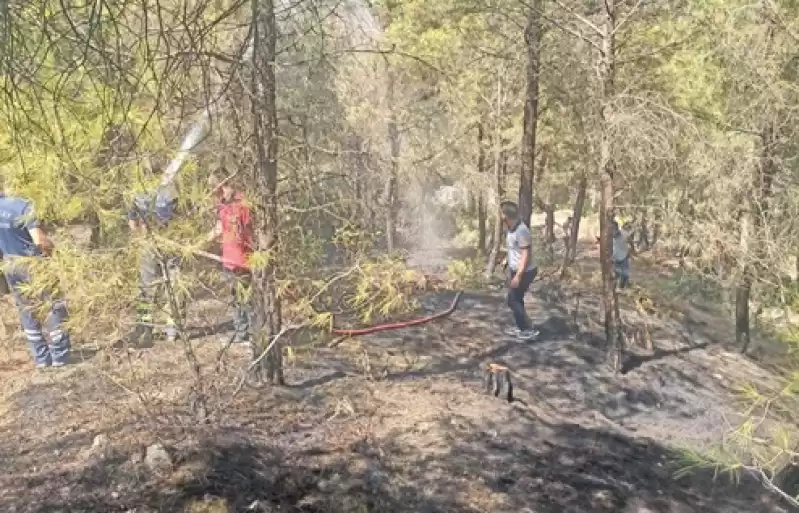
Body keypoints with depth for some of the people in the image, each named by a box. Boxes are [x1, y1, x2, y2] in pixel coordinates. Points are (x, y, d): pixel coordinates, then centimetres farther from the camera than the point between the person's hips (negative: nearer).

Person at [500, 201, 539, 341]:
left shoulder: (521, 231, -25)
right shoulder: (511, 229, 5)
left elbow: (526, 254, -25)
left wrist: (518, 276, -26)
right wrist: (510, 270, 20)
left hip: (524, 272, -10)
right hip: (516, 271, 10)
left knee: (513, 301, -3)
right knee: (516, 300, 17)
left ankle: (529, 330, 3)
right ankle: (523, 328, 28)